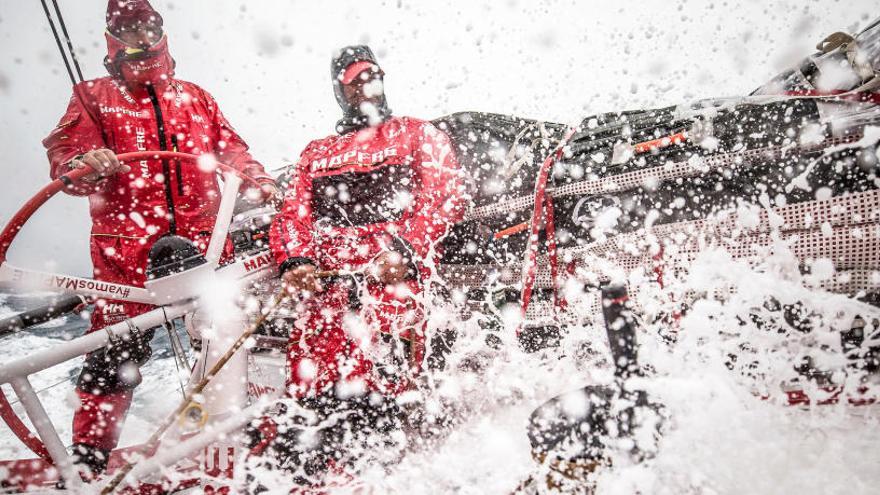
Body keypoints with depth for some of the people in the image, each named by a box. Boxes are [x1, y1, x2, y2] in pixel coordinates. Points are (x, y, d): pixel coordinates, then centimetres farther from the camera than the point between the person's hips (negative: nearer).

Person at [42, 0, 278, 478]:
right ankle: (90, 449, 14)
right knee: (117, 347, -2)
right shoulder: (93, 96, 13)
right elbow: (64, 152, 3)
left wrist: (258, 180, -1)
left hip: (201, 234, 2)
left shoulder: (195, 97, 20)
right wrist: (85, 166, -20)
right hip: (127, 239, -2)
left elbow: (230, 147, 18)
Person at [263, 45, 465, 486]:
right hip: (325, 279, 4)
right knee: (311, 374, -12)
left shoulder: (418, 133, 22)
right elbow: (293, 214, 22)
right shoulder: (316, 152, 32)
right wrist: (295, 261, -1)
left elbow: (446, 195, 6)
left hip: (394, 270, -3)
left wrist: (404, 247, -11)